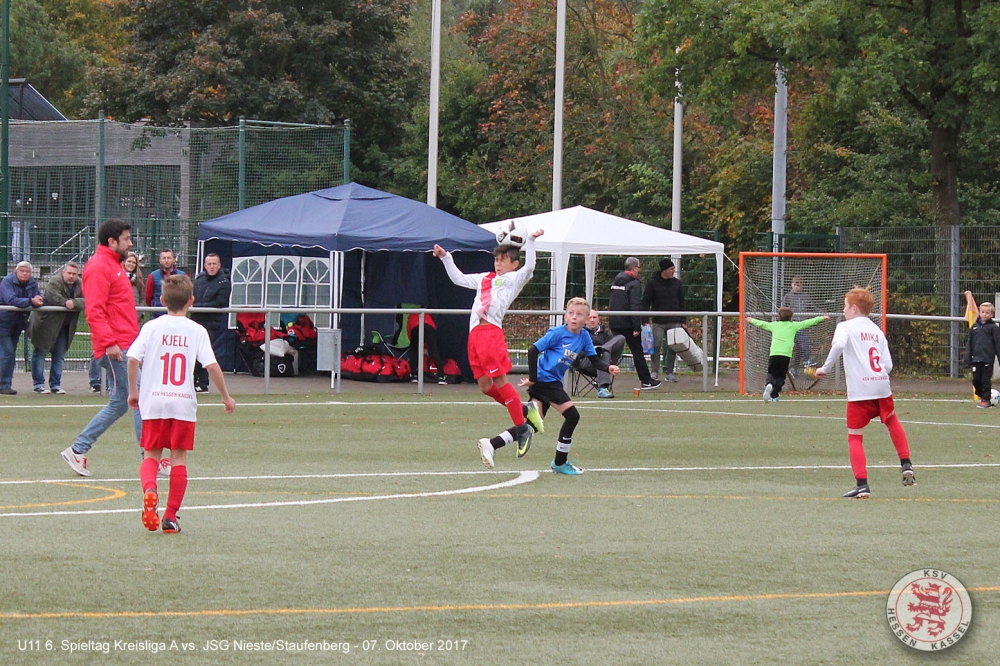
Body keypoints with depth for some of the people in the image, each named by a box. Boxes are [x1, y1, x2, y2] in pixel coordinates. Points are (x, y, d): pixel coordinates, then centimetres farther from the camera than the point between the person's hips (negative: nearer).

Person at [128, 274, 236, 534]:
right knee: (179, 457, 7)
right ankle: (171, 517, 5)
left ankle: (149, 489, -22)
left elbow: (133, 359, -6)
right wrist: (226, 397, 7)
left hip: (153, 401, 0)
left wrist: (133, 391, 8)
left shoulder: (151, 327, 2)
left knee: (151, 454, 10)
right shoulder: (197, 331, 1)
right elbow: (212, 366, -5)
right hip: (184, 403, 0)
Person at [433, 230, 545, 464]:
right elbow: (458, 278, 40)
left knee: (499, 381, -13)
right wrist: (446, 258, 35)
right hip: (475, 334, 7)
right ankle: (525, 410, 17)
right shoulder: (484, 278, 29)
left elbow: (529, 267, -11)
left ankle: (522, 427, -7)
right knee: (485, 386, 3)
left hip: (492, 332, -7)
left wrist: (530, 241, -16)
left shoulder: (514, 278, 8)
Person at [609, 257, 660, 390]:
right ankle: (645, 381, 7)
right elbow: (635, 306, -18)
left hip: (614, 323, 6)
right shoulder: (634, 284, -12)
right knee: (637, 352, 2)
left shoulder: (615, 282, 13)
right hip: (627, 324, -6)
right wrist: (636, 327, -18)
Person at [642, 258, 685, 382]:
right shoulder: (652, 283, 0)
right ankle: (654, 371, 2)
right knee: (656, 346, -7)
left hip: (674, 321, 3)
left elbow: (681, 303, 16)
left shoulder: (677, 283, 10)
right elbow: (645, 302, 1)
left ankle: (669, 372, 10)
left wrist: (683, 321, 11)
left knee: (672, 348, 1)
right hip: (658, 322, -3)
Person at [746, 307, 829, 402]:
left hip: (774, 354, 1)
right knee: (781, 376, 7)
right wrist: (822, 318, 27)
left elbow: (762, 323, 32)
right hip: (786, 355, -1)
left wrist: (752, 320, 51)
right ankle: (774, 396, -2)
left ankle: (769, 384, -25)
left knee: (771, 373, 8)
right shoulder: (794, 325, 12)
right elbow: (808, 323, 17)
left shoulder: (774, 325, 17)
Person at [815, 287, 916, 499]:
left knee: (854, 438, 3)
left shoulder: (846, 327, 2)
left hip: (859, 392, -5)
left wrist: (826, 368, -12)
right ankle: (906, 464, 28)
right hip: (882, 387, 5)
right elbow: (888, 365, 9)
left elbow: (838, 345, -22)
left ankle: (862, 484, -8)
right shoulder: (877, 331, 17)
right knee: (892, 421, 32)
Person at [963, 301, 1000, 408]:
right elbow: (969, 344, 12)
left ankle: (986, 400, 9)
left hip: (987, 359, -4)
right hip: (976, 358, 4)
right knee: (976, 379, 4)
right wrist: (968, 359, 7)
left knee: (986, 380, -1)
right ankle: (982, 396, 25)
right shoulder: (975, 327, 10)